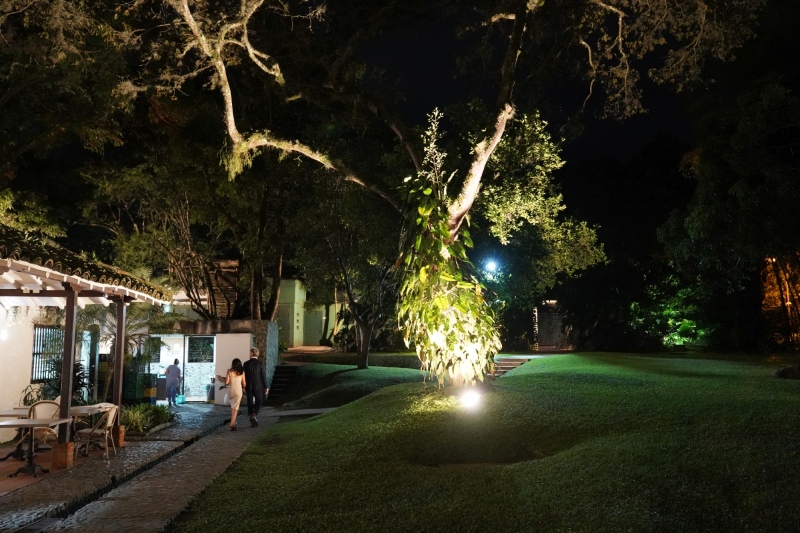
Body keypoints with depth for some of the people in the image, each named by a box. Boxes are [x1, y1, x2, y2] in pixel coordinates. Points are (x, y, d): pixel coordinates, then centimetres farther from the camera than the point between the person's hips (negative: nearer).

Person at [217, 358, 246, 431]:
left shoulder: (229, 371, -7)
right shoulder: (241, 372, -3)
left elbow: (226, 382, -11)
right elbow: (244, 384, 0)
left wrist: (221, 378, 6)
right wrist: (244, 387, 23)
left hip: (230, 391, 1)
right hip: (238, 391, 0)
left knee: (232, 406, 22)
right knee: (235, 408, 1)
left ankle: (233, 421, 22)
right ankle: (232, 425, -8)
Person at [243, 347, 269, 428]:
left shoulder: (246, 364, -4)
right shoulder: (260, 363, -7)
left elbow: (244, 376, -1)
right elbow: (263, 376, -7)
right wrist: (266, 387, -1)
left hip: (249, 386, 1)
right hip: (258, 386, -1)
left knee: (250, 403, 9)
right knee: (259, 402, 11)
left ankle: (252, 421, 9)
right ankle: (254, 415, -13)